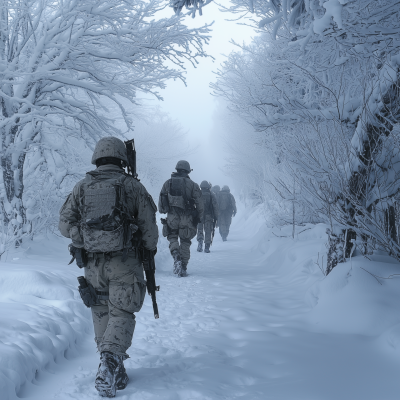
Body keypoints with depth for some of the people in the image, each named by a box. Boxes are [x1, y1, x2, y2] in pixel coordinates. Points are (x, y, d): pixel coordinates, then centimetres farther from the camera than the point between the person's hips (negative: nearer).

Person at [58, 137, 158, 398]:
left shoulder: (82, 187, 4)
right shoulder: (132, 186, -2)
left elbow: (65, 224, 0)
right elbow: (149, 227, -1)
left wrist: (84, 236, 12)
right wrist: (150, 249, 17)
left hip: (93, 263, 3)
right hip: (125, 262, -2)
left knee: (102, 313, 15)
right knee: (121, 314, 3)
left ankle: (113, 370, 19)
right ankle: (111, 362, -17)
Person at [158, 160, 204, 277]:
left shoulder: (168, 183, 5)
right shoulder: (193, 185, 0)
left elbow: (161, 201, 8)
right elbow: (199, 203, -2)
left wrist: (163, 211, 25)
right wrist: (199, 217, 8)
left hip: (172, 217, 0)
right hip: (187, 218, 0)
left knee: (172, 238, 14)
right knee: (185, 242, 10)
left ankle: (176, 257, -13)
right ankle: (183, 268, 11)